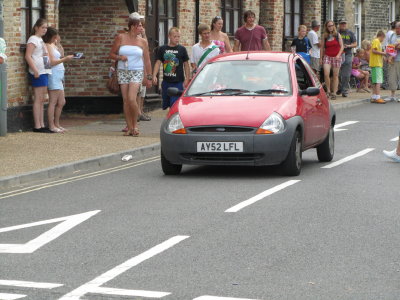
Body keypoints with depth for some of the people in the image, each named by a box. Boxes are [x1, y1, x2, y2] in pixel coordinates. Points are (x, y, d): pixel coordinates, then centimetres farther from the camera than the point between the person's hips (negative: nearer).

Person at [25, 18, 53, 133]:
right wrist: (35, 70, -23)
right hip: (38, 73, -10)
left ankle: (42, 125, 13)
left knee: (42, 100, 10)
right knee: (38, 99, -9)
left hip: (44, 72, 10)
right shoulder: (33, 39, -7)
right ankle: (37, 126, -9)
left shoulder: (40, 40, 21)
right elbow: (28, 56, -17)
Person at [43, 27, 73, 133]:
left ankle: (57, 124, 20)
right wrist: (65, 59, -14)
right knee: (53, 101, -8)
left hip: (59, 76, 10)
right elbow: (51, 62, -16)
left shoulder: (54, 45, 19)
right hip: (53, 75, -10)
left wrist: (59, 45, 10)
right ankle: (51, 125, -6)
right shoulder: (48, 46, -9)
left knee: (61, 102, 12)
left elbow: (61, 55, 18)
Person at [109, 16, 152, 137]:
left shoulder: (142, 42, 5)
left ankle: (135, 124, -1)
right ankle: (130, 128, 7)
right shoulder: (120, 38, 3)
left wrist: (149, 77, 6)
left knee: (131, 99, -18)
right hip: (122, 72, 1)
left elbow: (147, 61, 9)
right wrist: (119, 57, -12)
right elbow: (111, 54, 9)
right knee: (125, 100, 0)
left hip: (136, 72, -1)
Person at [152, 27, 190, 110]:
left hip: (178, 82, -3)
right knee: (165, 106, 9)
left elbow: (186, 65, 6)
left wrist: (187, 79, -1)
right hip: (166, 81, 3)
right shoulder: (162, 49, 5)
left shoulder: (182, 49, 2)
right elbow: (158, 63, 4)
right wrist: (154, 76, -9)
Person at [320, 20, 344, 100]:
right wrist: (321, 58, 5)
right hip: (327, 56, 0)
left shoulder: (337, 35, 2)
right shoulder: (324, 36, 4)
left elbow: (341, 46, 1)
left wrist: (338, 55, -13)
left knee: (335, 75, 2)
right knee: (326, 74, -16)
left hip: (336, 57, 0)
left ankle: (334, 93, 9)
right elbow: (322, 47, 8)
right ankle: (328, 90, -1)